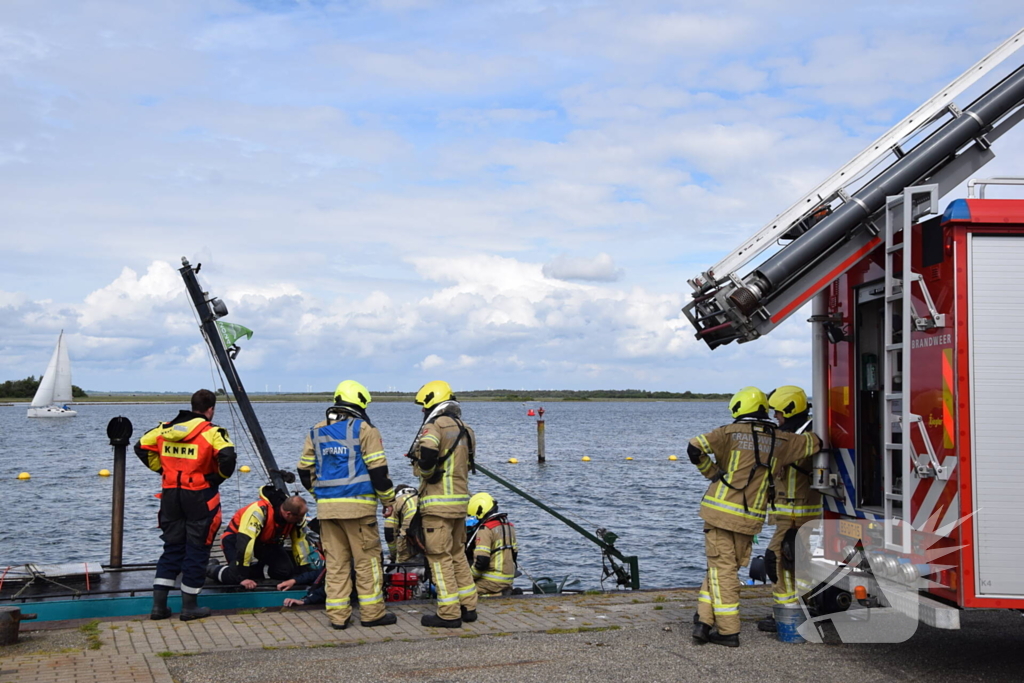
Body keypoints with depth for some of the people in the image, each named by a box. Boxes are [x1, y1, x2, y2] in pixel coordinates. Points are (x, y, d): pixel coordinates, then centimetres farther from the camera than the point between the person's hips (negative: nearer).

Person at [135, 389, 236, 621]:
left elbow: (142, 447, 9)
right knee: (197, 550, 6)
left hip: (170, 494, 5)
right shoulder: (212, 432, -11)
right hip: (199, 497, -5)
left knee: (172, 547, 15)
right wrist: (218, 477, -6)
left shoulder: (166, 428, 7)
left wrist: (161, 468, 14)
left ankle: (159, 604, 11)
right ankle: (189, 606, 11)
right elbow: (228, 457, -24)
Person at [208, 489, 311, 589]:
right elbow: (244, 542, -41)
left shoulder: (297, 515, -19)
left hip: (267, 542, 6)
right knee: (236, 577, -28)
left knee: (286, 572, -13)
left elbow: (300, 542, -9)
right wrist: (242, 577, -40)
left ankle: (260, 566, 16)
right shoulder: (259, 511, -39)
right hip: (236, 538, -6)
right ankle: (213, 569, 5)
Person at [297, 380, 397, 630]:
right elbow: (378, 469, -8)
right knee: (367, 559, 3)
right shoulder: (364, 429, -4)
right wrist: (388, 500, 2)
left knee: (335, 562, 9)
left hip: (326, 506, 5)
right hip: (358, 506, -5)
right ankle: (372, 613, 6)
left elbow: (305, 471, 15)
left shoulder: (316, 431, 13)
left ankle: (337, 615, 10)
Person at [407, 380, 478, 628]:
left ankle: (449, 614, -2)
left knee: (439, 557, -3)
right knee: (457, 554, 18)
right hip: (461, 500, 9)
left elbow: (427, 454, -28)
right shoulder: (463, 428, 15)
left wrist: (425, 472, -8)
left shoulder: (435, 425, -12)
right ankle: (468, 607, 22)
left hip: (438, 502, -9)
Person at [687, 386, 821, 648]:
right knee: (725, 567, 15)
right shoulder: (780, 440, 4)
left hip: (720, 510, -2)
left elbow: (694, 447, -15)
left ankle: (728, 631, 4)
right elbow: (815, 443, 18)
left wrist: (712, 472, -2)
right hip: (750, 518, 2)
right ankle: (706, 623, 10)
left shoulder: (731, 432, -5)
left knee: (722, 569, 3)